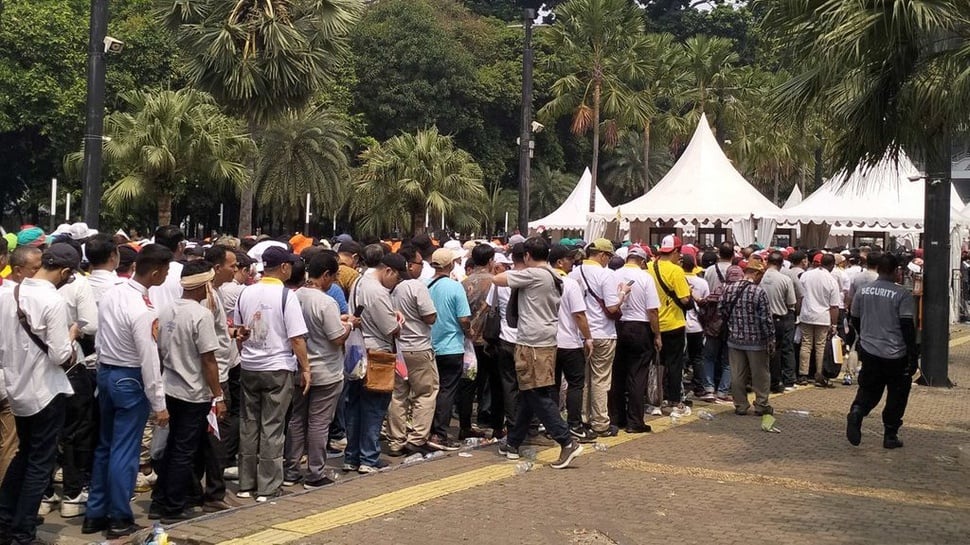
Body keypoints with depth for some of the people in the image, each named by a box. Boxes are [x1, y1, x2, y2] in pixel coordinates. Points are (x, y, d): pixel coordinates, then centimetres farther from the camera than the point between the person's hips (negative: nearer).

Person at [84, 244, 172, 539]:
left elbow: (100, 338, 11)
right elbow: (149, 360, -21)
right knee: (124, 451, 2)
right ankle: (120, 519, 12)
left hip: (105, 372, 8)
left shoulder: (111, 294, 2)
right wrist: (159, 404, -15)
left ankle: (95, 514, 25)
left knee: (105, 446, 17)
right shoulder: (143, 310, -23)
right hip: (130, 380, -8)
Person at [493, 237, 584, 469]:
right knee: (529, 394, 14)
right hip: (547, 342, 9)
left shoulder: (533, 275, -14)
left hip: (532, 344, -9)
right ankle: (513, 443, 24)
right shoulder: (554, 277, 12)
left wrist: (509, 273, 12)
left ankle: (568, 442, -12)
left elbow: (497, 279, -10)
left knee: (538, 396, -7)